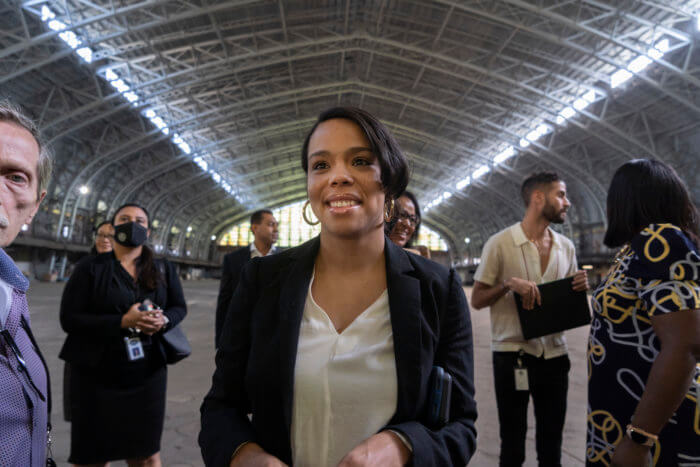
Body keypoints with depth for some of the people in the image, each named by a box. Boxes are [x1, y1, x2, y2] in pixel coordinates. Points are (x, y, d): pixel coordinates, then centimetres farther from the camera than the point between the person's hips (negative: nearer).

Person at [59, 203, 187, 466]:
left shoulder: (163, 270, 6)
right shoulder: (90, 269, -3)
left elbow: (179, 307, 10)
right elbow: (69, 318, -9)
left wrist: (163, 320, -14)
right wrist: (122, 321, -21)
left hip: (147, 373, 2)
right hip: (97, 374, -2)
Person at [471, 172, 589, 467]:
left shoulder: (566, 247, 8)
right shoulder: (500, 243, -7)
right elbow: (477, 300, -4)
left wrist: (581, 287, -4)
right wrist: (508, 283, -22)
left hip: (554, 354, 5)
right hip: (512, 355, -4)